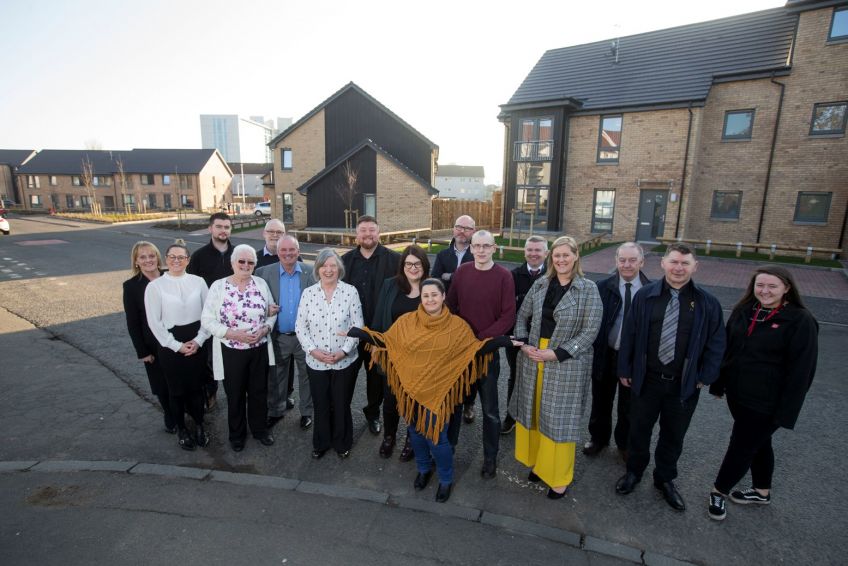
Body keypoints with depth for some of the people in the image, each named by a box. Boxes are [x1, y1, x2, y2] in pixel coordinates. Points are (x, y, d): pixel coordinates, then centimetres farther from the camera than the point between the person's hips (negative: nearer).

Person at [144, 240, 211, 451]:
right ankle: (181, 429, 33)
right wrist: (177, 345, -9)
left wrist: (199, 340, -8)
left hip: (197, 342, 1)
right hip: (170, 344, -1)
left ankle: (199, 425, 33)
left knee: (196, 386, 11)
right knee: (176, 389, 12)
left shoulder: (198, 282, -2)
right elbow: (154, 322, -6)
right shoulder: (155, 286, -6)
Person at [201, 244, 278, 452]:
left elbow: (272, 313, 5)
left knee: (259, 392, 15)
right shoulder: (218, 286, -8)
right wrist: (232, 334, -19)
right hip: (231, 351, -2)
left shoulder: (261, 283, -1)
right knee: (235, 395, 14)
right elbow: (207, 320, -8)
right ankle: (237, 434, 36)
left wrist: (264, 329, -13)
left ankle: (260, 429, 37)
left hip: (259, 349, 2)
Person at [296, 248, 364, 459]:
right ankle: (321, 443, 39)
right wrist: (312, 350, -13)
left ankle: (342, 443, 37)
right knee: (320, 405, 16)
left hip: (345, 361, -1)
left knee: (342, 405, 14)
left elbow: (358, 326, -7)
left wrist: (343, 351, -16)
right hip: (315, 362, 2)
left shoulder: (350, 291, -8)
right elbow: (300, 326, 0)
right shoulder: (308, 293, -2)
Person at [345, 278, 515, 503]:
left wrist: (501, 341, -16)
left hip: (438, 390, -2)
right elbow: (387, 341, 2)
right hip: (411, 388, 3)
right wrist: (359, 333, -8)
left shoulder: (457, 325, -7)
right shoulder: (406, 321, -5)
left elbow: (474, 348, -3)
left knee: (436, 437, 2)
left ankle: (446, 479, 32)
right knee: (416, 431, 19)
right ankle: (424, 469, 47)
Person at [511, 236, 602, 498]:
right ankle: (538, 462, 37)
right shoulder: (540, 284, 3)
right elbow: (522, 316, 9)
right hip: (533, 360, 4)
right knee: (535, 412, 15)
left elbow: (590, 331, -12)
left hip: (566, 364, -4)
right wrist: (524, 344, -6)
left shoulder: (588, 289, -8)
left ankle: (559, 476, 28)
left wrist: (556, 353, -17)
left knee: (559, 418, 7)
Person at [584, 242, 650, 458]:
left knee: (628, 406, 18)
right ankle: (598, 438, 41)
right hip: (605, 355, 0)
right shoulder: (603, 287, -7)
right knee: (601, 402, 18)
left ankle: (625, 443, 41)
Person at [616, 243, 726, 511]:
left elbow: (716, 343, 1)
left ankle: (665, 479, 40)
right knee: (639, 430, 16)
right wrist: (625, 370, -2)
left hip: (684, 385, 1)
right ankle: (634, 472, 38)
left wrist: (705, 377, -3)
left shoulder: (707, 303, -5)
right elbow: (629, 335, -3)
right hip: (645, 379, 0)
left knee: (673, 436, 18)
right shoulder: (645, 295, -6)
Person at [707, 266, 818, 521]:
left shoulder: (800, 320, -15)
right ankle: (762, 491, 41)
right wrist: (718, 383, 10)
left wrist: (786, 411, -15)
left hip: (766, 402, -5)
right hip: (737, 393, 6)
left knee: (742, 446, 5)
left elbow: (801, 370, -14)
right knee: (758, 442, 22)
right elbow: (726, 349, 8)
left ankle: (718, 492, 23)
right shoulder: (743, 311, 1)